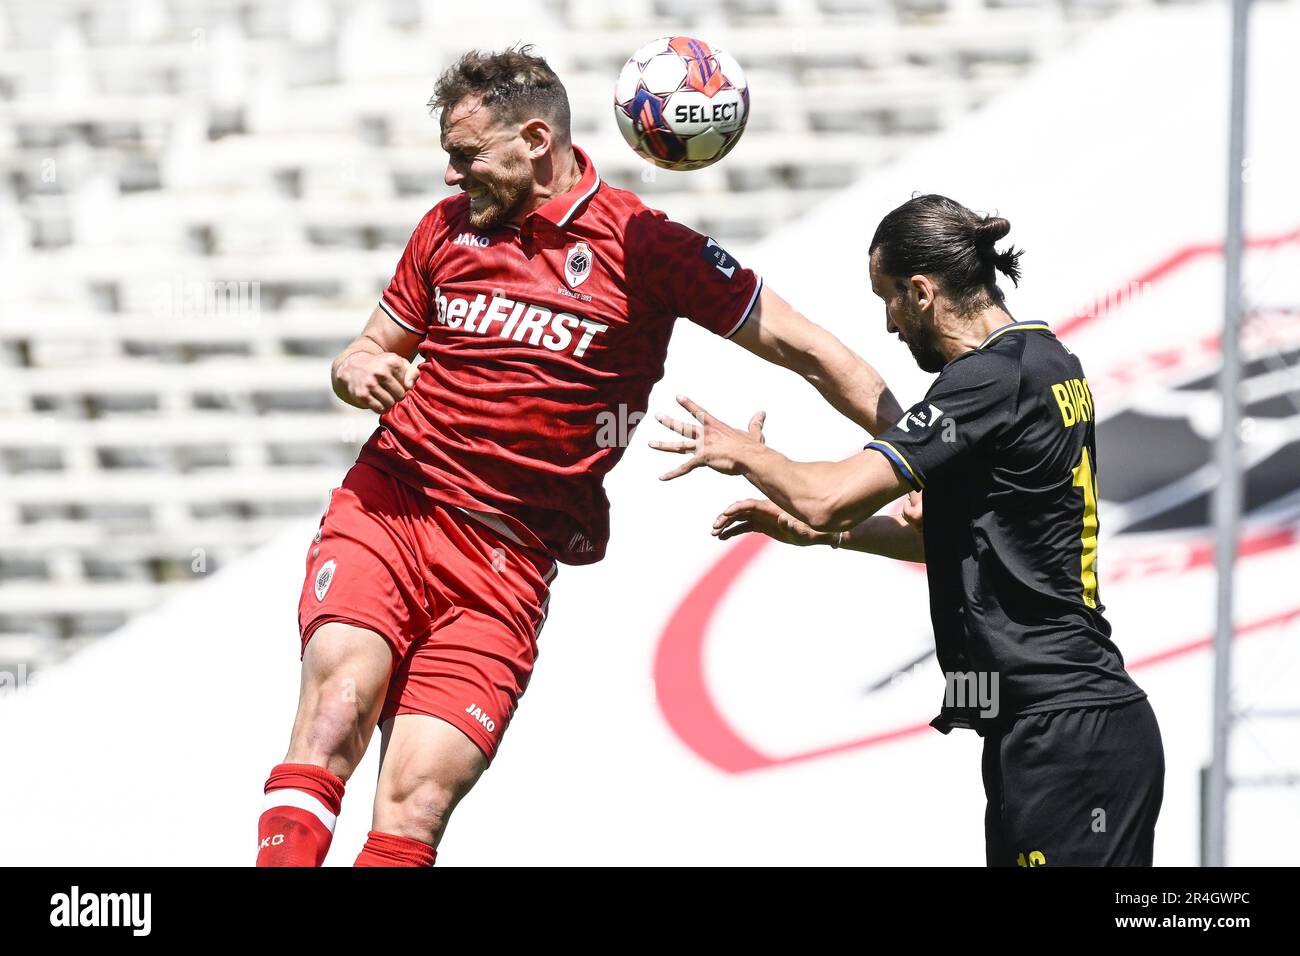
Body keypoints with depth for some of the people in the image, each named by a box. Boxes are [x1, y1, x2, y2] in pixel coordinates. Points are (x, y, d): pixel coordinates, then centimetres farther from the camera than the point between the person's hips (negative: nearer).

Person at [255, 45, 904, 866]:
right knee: (337, 706, -26)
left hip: (509, 559, -2)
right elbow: (370, 353, 24)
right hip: (389, 506, 3)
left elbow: (804, 350, 2)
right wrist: (360, 373, -1)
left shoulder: (643, 245, -1)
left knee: (416, 803, -16)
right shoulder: (450, 226, 13)